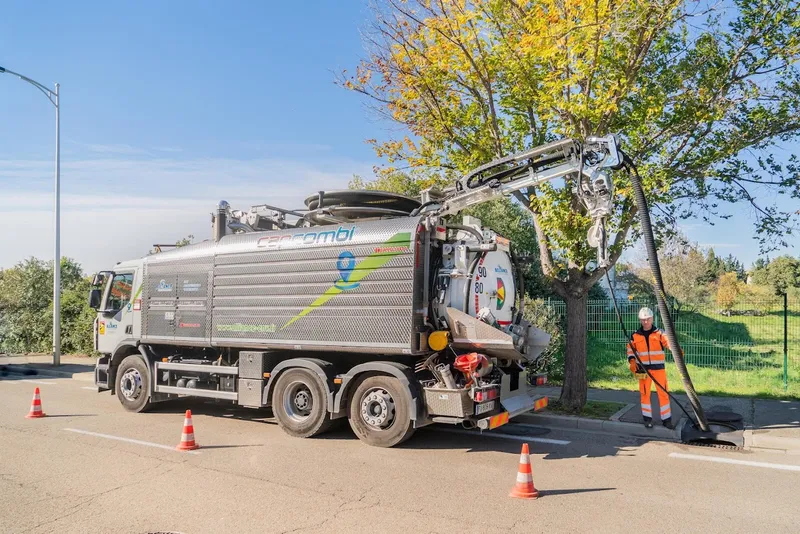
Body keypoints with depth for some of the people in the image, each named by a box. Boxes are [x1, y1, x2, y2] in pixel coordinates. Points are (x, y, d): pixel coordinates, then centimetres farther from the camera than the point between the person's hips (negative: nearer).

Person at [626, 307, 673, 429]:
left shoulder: (659, 334, -4)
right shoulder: (635, 336, 2)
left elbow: (669, 342, -20)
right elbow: (630, 349, 14)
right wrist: (632, 361, 0)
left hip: (658, 368, -1)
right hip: (643, 368, 2)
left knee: (663, 392, 1)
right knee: (644, 393, 6)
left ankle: (666, 419, 13)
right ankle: (647, 418, 18)